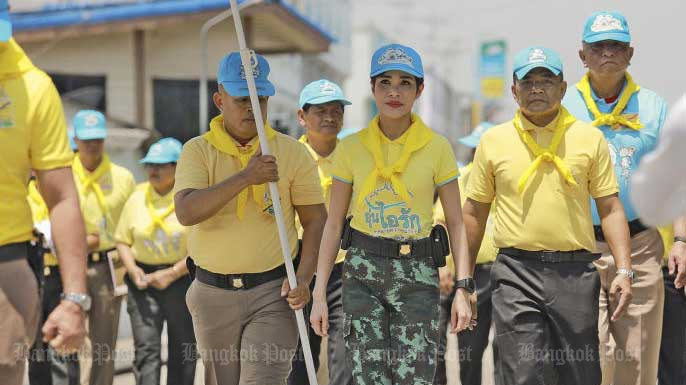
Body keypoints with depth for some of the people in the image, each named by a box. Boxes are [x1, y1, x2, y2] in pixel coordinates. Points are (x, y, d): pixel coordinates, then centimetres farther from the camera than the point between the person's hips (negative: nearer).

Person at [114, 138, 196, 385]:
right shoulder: (137, 197, 8)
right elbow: (122, 240, 13)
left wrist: (172, 274, -15)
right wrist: (132, 269, -6)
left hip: (183, 279, -2)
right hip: (143, 281, 2)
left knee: (182, 353, 6)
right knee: (146, 349, -10)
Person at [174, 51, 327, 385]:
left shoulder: (292, 151, 1)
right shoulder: (198, 151, -1)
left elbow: (315, 220, 4)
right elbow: (186, 212, -18)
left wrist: (303, 279, -10)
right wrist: (245, 177, -27)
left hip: (273, 293, -1)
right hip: (213, 294, 2)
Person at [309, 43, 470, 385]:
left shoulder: (437, 148, -1)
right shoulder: (351, 148, 1)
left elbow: (455, 222, 1)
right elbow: (333, 223, 4)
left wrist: (463, 289, -6)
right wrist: (319, 294, 1)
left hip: (418, 271, -1)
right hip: (363, 271, 1)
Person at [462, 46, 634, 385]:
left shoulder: (590, 138, 6)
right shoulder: (494, 140, 6)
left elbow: (610, 208, 6)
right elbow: (474, 211, 12)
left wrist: (623, 270, -4)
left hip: (576, 274, 1)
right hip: (516, 272, -1)